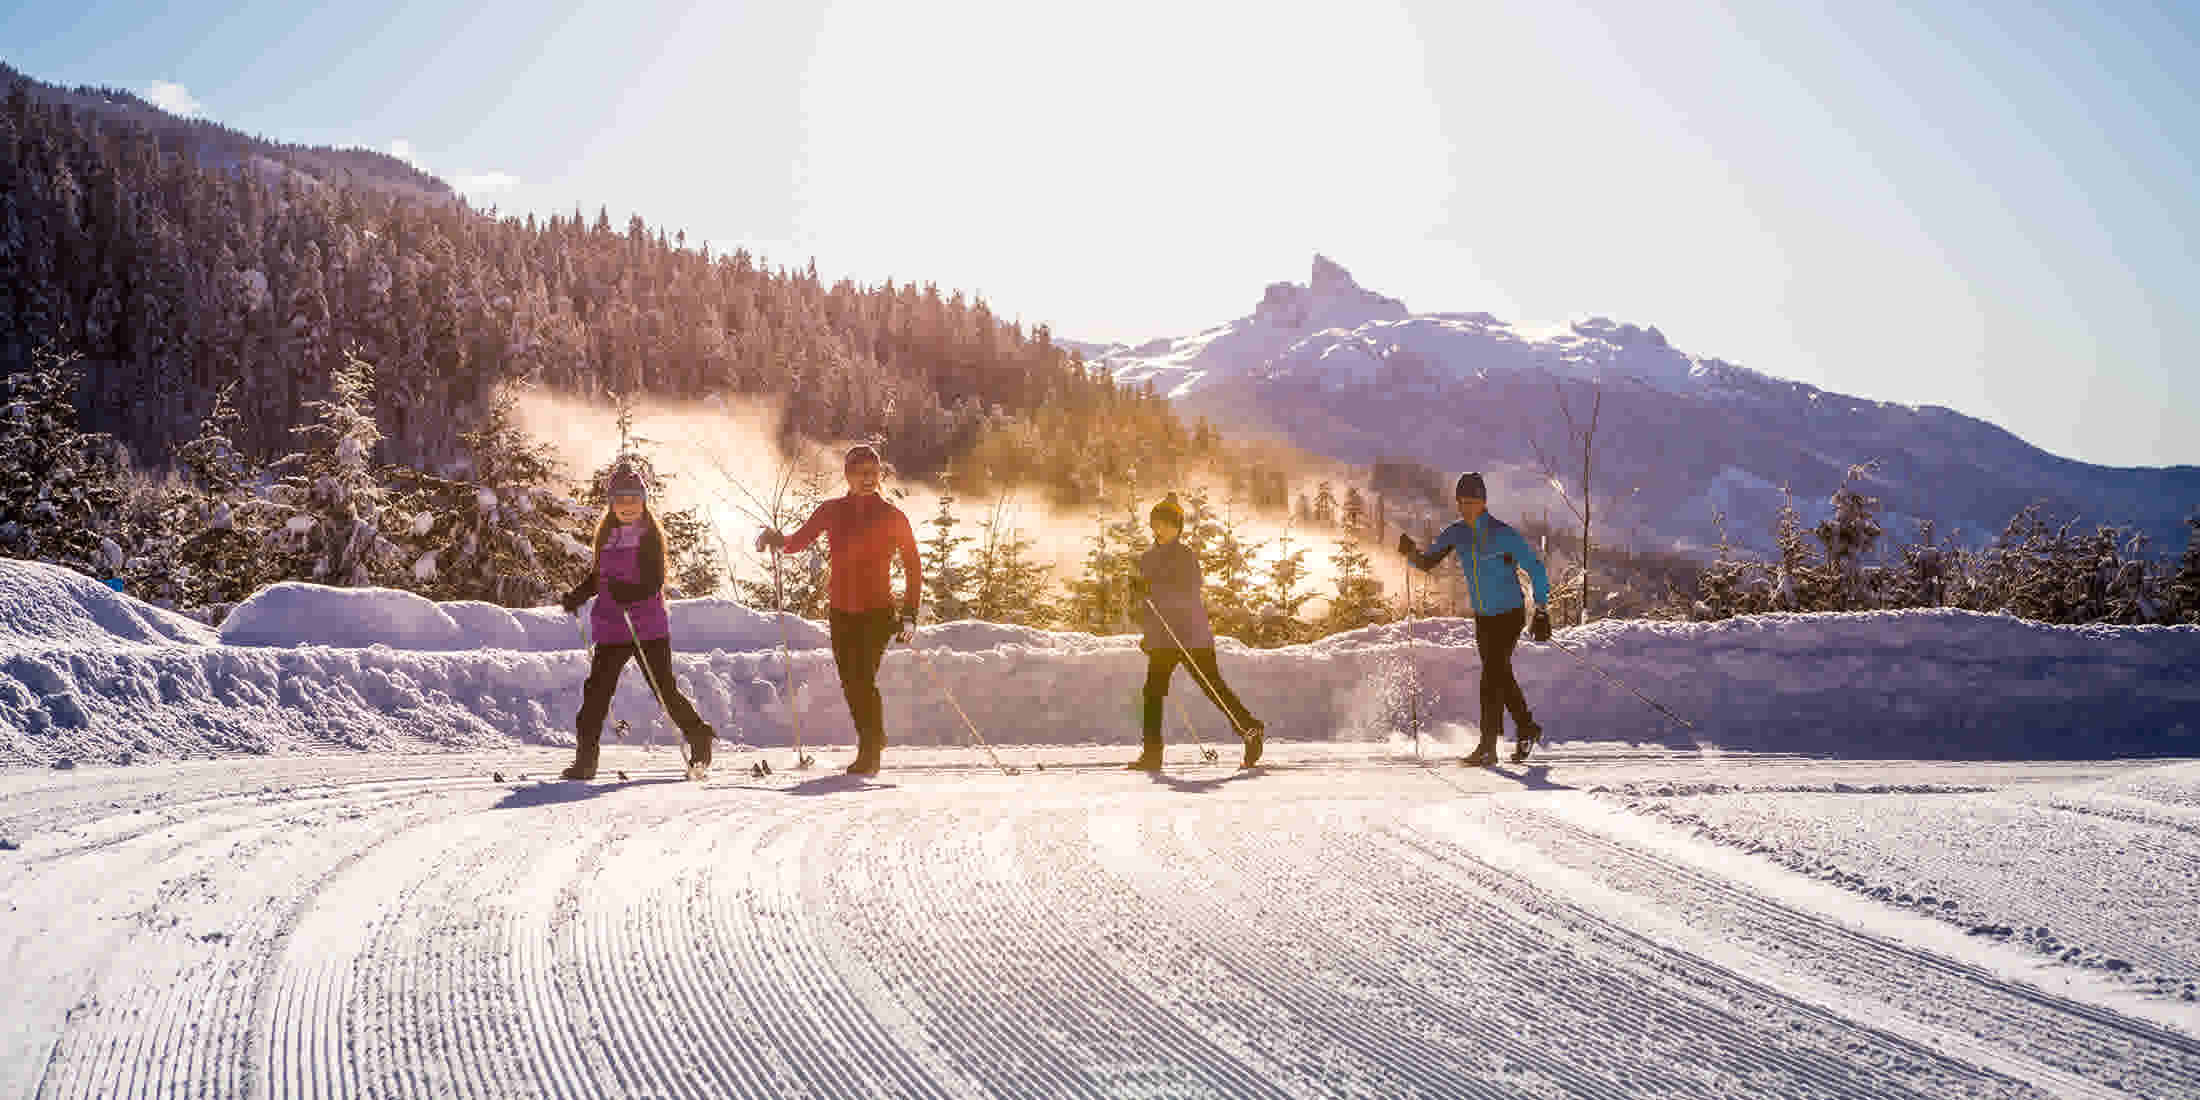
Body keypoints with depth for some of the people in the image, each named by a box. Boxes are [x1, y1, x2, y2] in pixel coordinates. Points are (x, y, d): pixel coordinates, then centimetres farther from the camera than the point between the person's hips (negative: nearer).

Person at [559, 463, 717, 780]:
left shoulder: (650, 537, -3)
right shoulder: (607, 535, 13)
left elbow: (654, 583, -11)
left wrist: (627, 594, -27)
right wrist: (577, 596, 11)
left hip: (649, 628, -4)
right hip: (611, 629, 4)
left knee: (665, 690, -1)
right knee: (597, 691, -5)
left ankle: (700, 738, 21)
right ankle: (586, 759, -2)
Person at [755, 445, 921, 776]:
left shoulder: (893, 517, -4)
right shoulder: (832, 511, 4)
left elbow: (913, 567, 0)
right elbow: (799, 541, 7)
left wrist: (909, 614, -5)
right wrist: (777, 540, -15)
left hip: (877, 611, -4)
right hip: (841, 611, 4)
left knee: (863, 677, -16)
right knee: (850, 681, 9)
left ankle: (870, 753, -4)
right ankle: (873, 739, 33)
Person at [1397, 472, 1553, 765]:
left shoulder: (1504, 535, -18)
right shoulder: (1457, 534, -2)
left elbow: (1535, 569, -13)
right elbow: (1427, 563, 3)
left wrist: (1542, 613, -16)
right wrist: (1411, 552, -19)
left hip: (1510, 616, -7)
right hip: (1483, 618, 7)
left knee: (1492, 676, -13)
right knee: (1501, 677, 16)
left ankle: (1488, 746, -9)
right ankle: (1527, 729, 36)